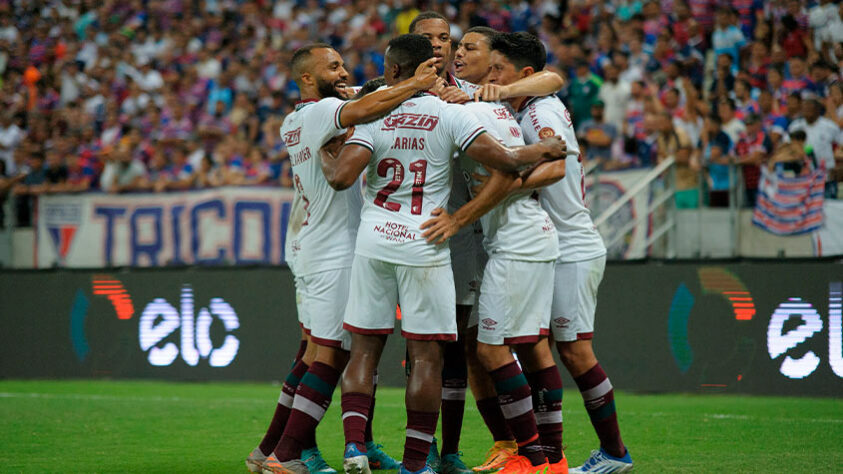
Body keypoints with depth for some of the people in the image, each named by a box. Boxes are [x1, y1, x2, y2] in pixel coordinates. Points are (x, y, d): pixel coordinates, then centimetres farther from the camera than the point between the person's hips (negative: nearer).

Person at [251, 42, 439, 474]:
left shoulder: (292, 123, 15)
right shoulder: (323, 112, -13)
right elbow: (363, 110, -34)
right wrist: (415, 84, -26)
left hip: (303, 248, 10)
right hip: (334, 254, -9)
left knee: (315, 352, 16)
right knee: (331, 356, -7)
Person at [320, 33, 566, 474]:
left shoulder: (374, 118, -1)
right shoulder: (449, 114, -3)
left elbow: (342, 177, -11)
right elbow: (503, 159, -9)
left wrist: (326, 161, 11)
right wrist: (541, 151, 10)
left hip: (372, 240, 2)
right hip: (423, 244, -2)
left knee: (364, 348, 9)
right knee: (426, 355, 3)